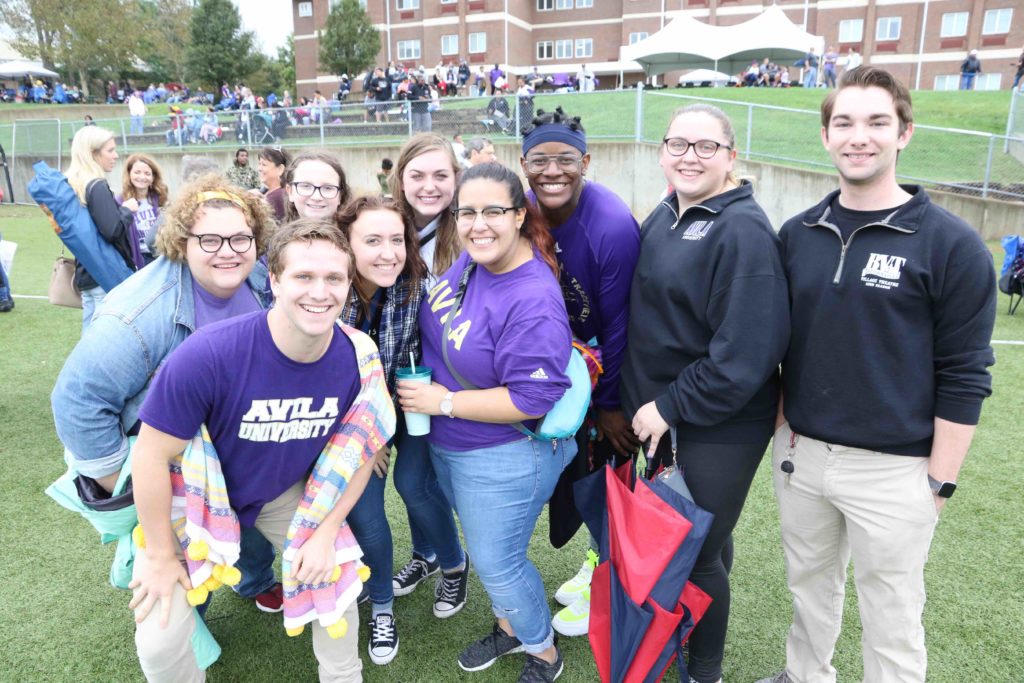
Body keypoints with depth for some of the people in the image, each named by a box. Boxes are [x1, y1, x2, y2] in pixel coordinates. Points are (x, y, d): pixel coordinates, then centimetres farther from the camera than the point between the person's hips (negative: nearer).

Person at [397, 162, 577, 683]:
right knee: (487, 547, 25)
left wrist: (444, 401, -23)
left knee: (496, 563, 9)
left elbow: (530, 400, -29)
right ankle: (509, 625, 52)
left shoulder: (533, 301, -30)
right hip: (448, 445, 8)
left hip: (504, 458, -8)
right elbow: (436, 333, 14)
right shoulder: (467, 260, -7)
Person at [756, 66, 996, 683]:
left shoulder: (951, 245, -10)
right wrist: (781, 423, 9)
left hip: (893, 469, -4)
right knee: (810, 584, 22)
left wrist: (939, 483, -8)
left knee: (891, 616, 11)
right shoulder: (798, 234, 3)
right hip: (800, 453, 5)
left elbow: (964, 377, -8)